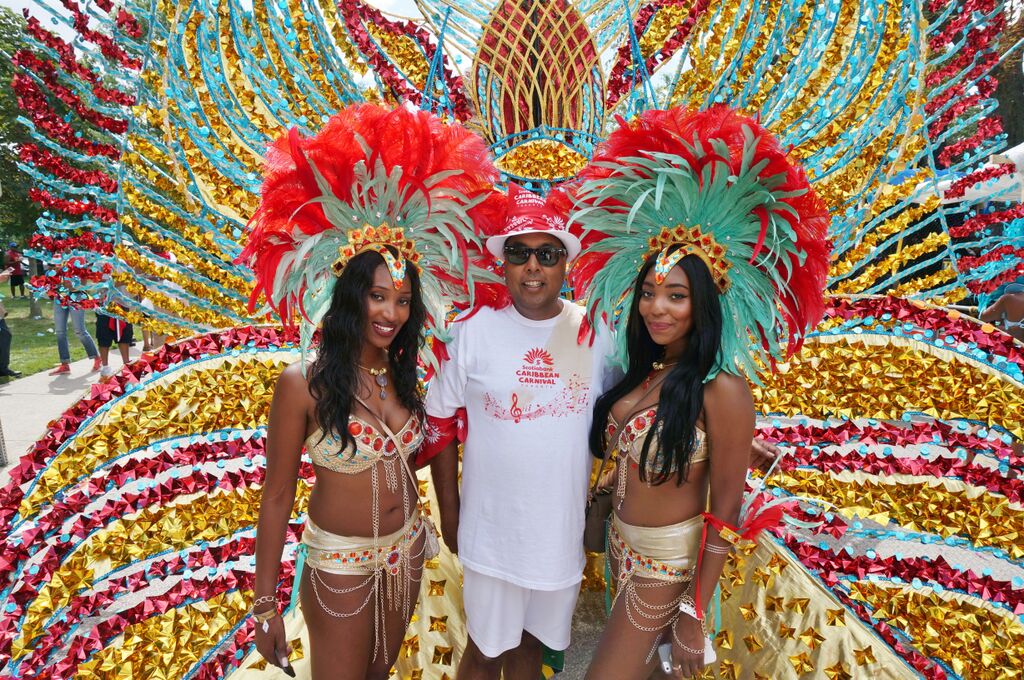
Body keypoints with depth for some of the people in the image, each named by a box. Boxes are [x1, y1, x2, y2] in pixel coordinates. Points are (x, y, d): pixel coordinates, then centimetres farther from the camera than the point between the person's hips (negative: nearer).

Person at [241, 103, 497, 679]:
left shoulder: (403, 373, -6)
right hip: (341, 562, -5)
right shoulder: (303, 384, -20)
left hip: (407, 548, 5)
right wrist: (265, 606, -10)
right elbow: (277, 498, -14)